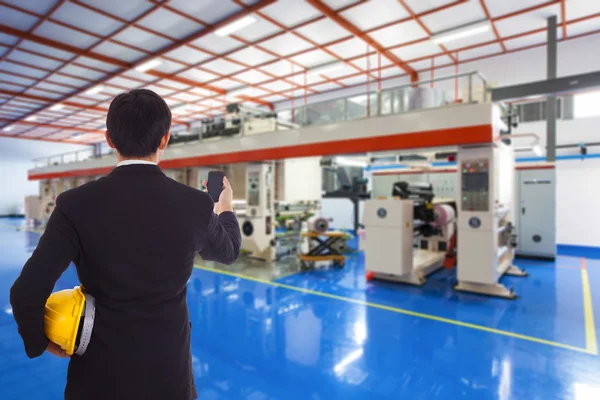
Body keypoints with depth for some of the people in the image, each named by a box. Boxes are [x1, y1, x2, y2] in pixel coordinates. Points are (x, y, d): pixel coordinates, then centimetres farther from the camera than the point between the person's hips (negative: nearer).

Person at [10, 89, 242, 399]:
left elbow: (27, 292, -18)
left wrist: (40, 340, 4)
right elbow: (228, 251, 5)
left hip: (99, 371, 0)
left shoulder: (76, 204, -16)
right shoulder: (196, 204, -14)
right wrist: (225, 208, 24)